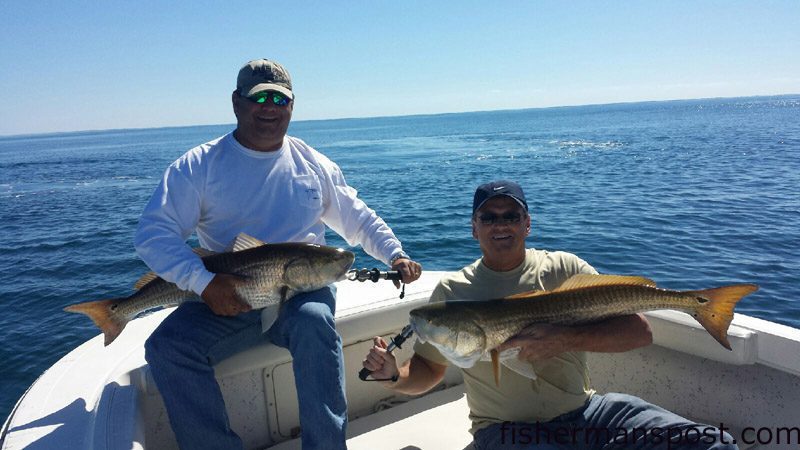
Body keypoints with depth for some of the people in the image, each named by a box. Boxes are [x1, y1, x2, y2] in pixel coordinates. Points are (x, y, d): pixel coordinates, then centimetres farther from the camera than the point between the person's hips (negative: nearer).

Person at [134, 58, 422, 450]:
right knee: (166, 346, -24)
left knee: (314, 323, -33)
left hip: (303, 290, 0)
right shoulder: (199, 166, 4)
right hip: (224, 300, 1)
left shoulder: (314, 165, 12)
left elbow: (360, 220, 18)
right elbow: (154, 233, -4)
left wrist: (395, 256, 1)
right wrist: (204, 282, -19)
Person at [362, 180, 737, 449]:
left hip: (583, 411, 2)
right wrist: (393, 376, -17)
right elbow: (427, 369, 5)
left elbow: (640, 331, -7)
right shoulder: (452, 290, -2)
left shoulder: (563, 268, 0)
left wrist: (565, 339, -24)